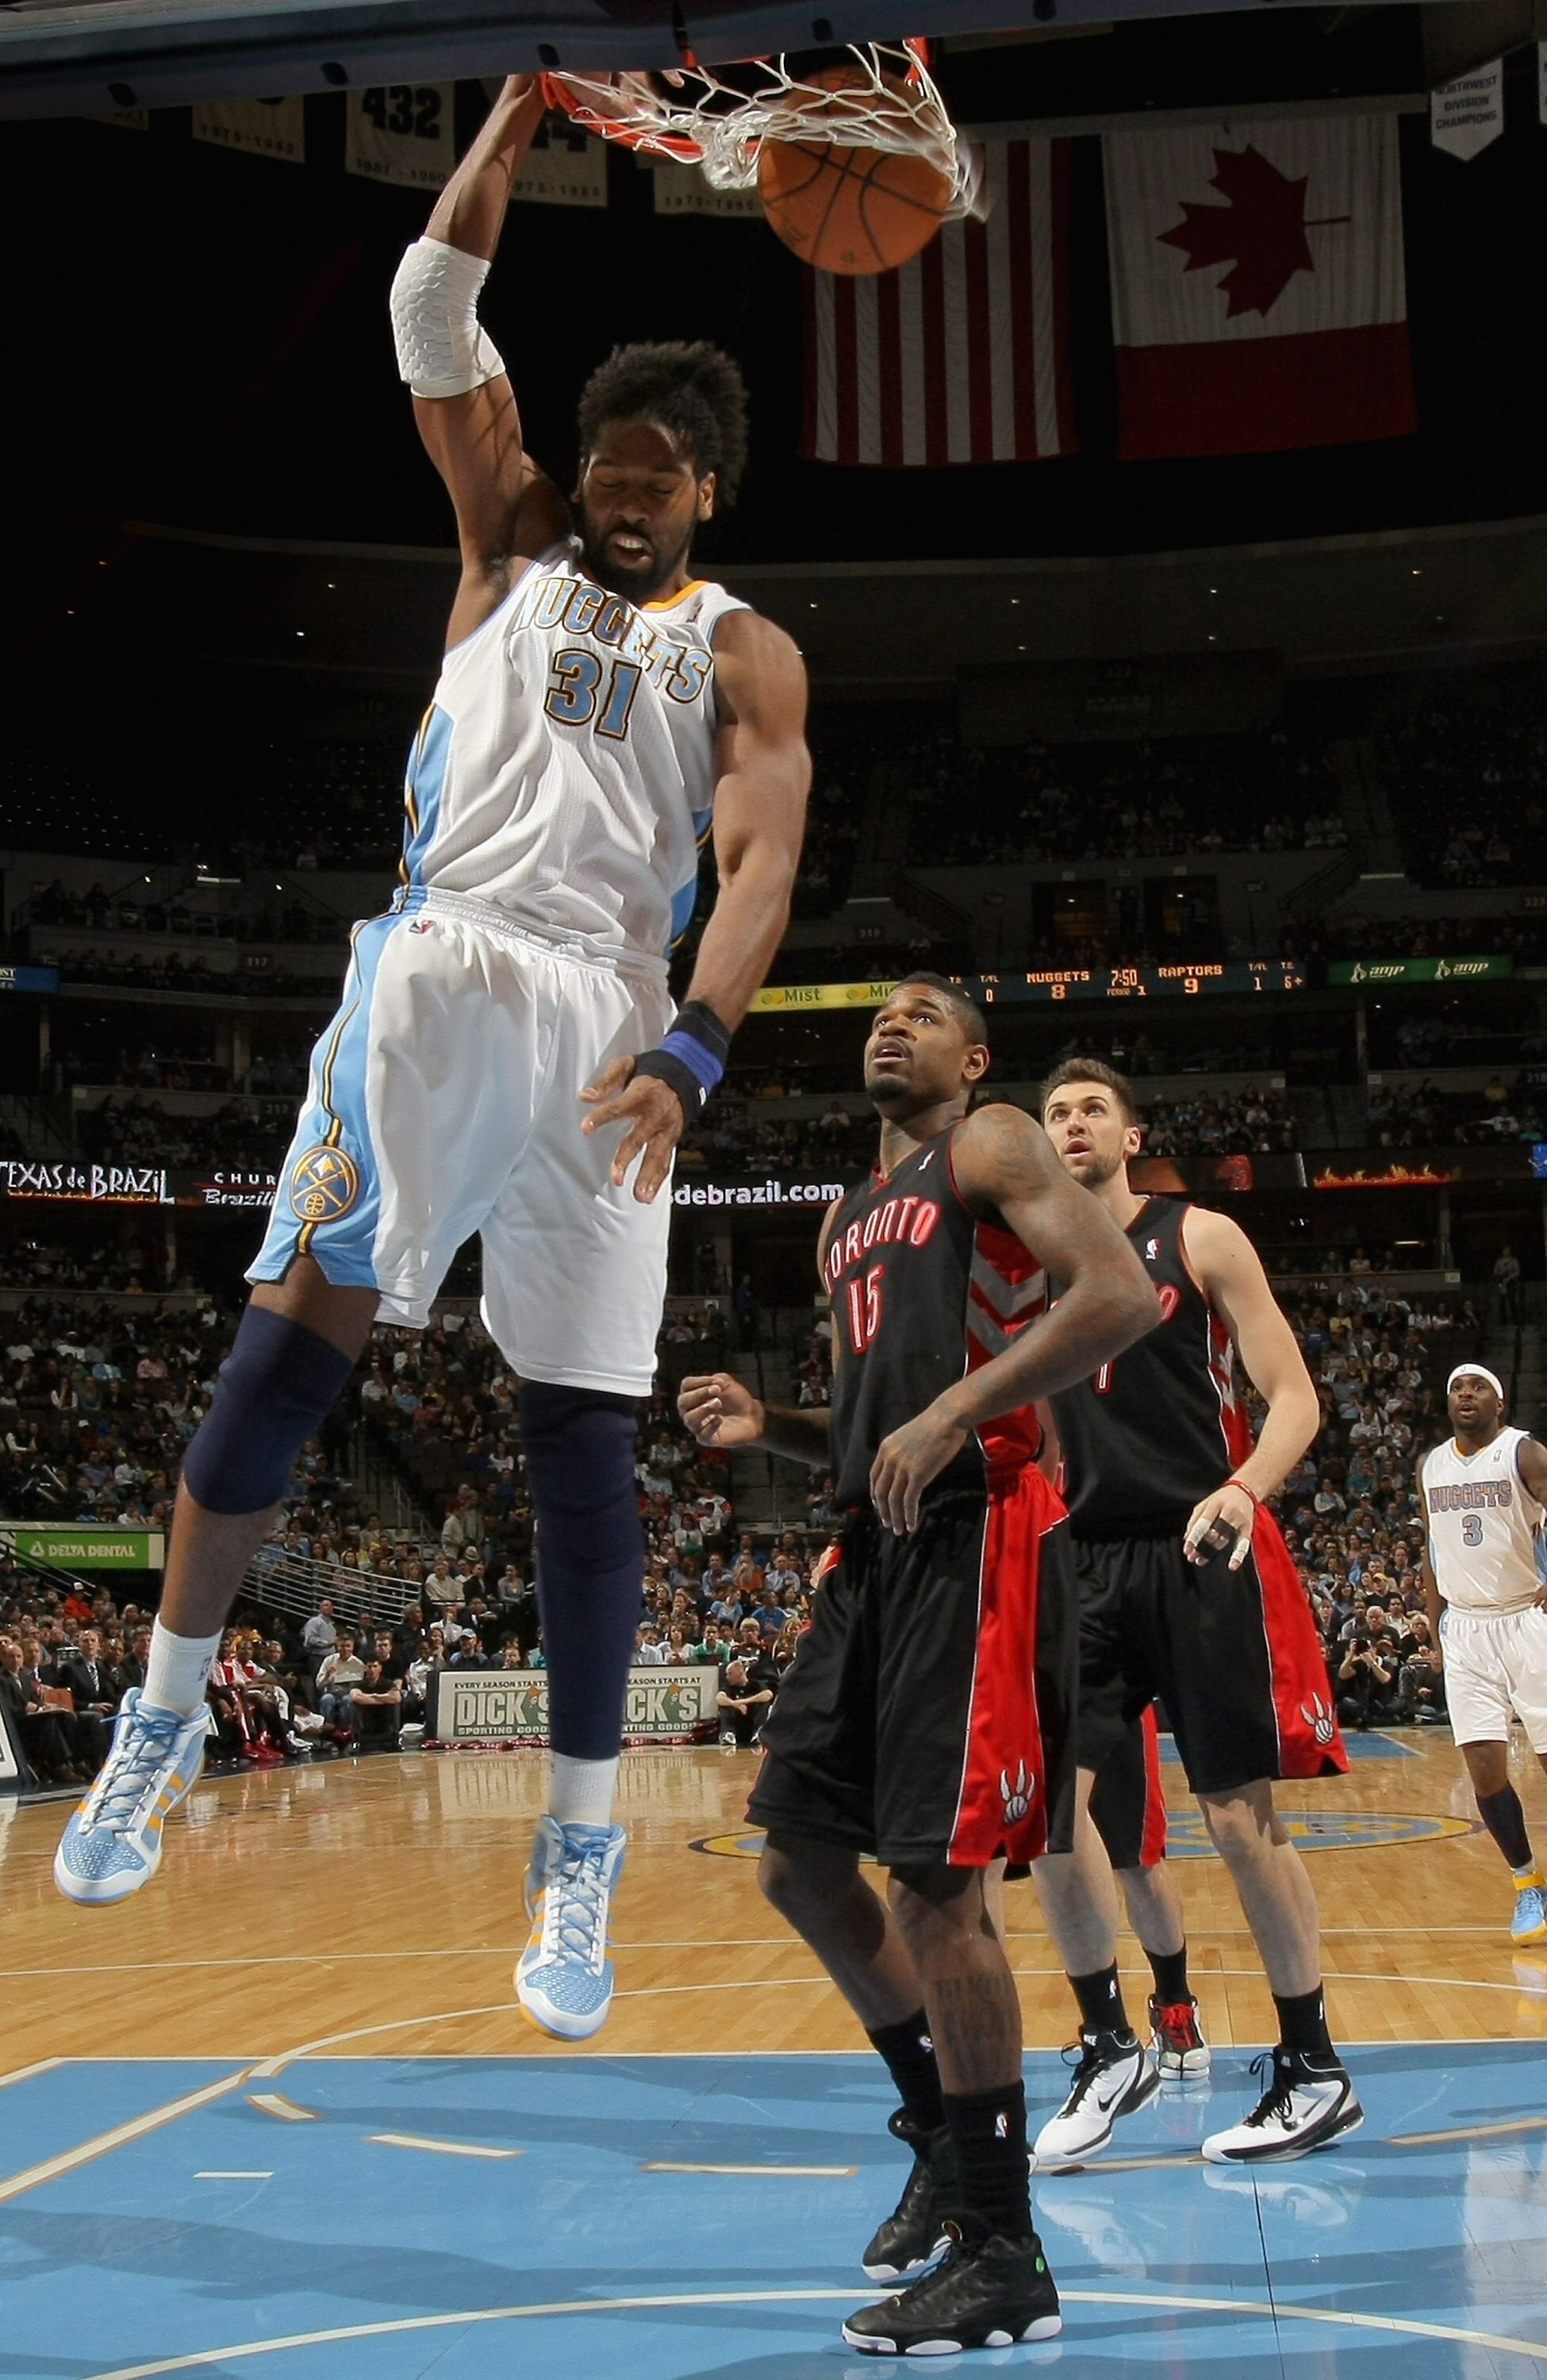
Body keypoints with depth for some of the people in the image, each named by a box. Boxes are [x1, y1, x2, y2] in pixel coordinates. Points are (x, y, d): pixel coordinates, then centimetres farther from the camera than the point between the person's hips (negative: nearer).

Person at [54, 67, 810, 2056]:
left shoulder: (743, 654, 13)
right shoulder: (510, 549, 20)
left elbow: (762, 864, -2)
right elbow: (434, 319, 12)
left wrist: (689, 1055, -18)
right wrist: (524, 108, 8)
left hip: (604, 1028, -1)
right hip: (433, 977, 1)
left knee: (583, 1446, -1)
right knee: (287, 1348, -9)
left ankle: (580, 1855, 5)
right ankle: (165, 1711, 9)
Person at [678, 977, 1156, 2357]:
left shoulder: (990, 1147, 0)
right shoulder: (849, 1222, 24)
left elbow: (1123, 1296, -16)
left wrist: (952, 1415, -21)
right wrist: (766, 1427, 9)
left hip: (975, 1540, -9)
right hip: (878, 1550, 9)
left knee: (935, 1877, -12)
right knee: (800, 1857, 10)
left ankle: (1004, 2259, -1)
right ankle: (944, 2136, 27)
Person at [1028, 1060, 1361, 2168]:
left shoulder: (1201, 1240, -1)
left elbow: (1293, 1398, -6)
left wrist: (1243, 1490, -25)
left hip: (1203, 1554, -4)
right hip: (1087, 1563, 4)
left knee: (1240, 1810, -2)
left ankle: (1316, 2073, 12)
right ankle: (1112, 2050, 9)